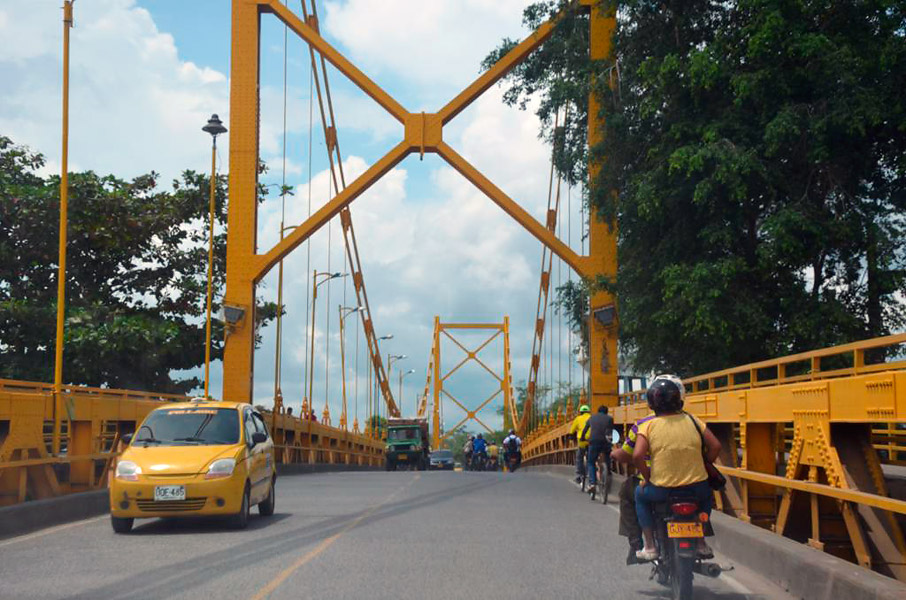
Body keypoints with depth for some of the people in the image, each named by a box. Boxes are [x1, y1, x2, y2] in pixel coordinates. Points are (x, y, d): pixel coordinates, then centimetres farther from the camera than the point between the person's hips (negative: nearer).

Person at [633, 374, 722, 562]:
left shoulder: (648, 426, -6)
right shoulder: (692, 420, 0)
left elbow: (637, 455, -17)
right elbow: (715, 446, -1)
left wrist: (647, 476, -1)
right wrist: (704, 466, 14)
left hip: (662, 489, -2)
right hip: (696, 488, 2)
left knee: (640, 495, 30)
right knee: (706, 494, 37)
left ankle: (649, 547, 20)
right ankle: (701, 543, 31)